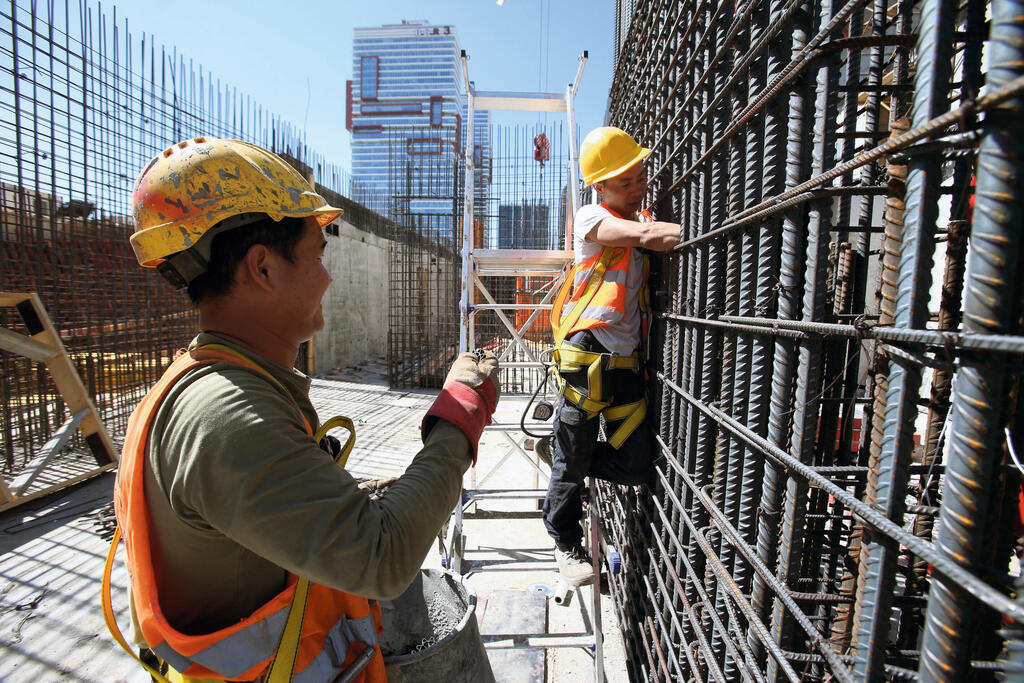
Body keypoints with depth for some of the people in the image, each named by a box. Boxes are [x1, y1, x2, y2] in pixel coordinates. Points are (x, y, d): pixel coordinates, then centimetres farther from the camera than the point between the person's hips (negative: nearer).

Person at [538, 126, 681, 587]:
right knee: (573, 464, 7)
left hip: (627, 364, 7)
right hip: (588, 357, -6)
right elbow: (647, 235, -17)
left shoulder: (642, 221, 22)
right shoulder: (591, 218, 0)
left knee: (636, 467, 4)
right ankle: (566, 544, 33)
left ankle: (559, 452, 29)